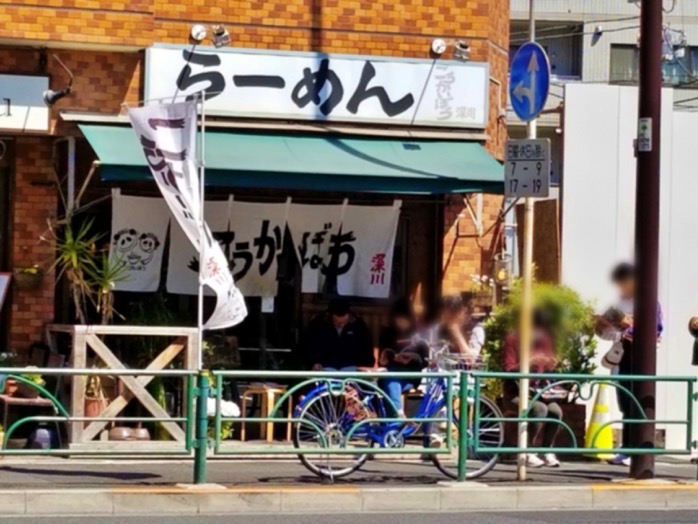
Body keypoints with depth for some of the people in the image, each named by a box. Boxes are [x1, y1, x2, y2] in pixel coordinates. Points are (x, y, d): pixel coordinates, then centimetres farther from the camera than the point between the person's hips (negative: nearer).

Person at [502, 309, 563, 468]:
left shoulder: (545, 341, 8)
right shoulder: (513, 339, -7)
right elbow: (508, 369, -12)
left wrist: (551, 366, -9)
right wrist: (527, 363, -28)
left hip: (538, 390, 4)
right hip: (517, 392, -4)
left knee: (556, 410, -26)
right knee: (540, 408, -33)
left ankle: (547, 451, -10)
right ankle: (529, 453, -22)